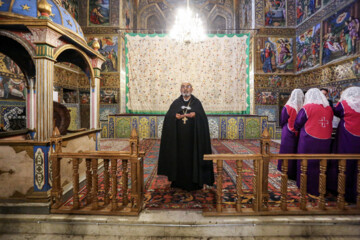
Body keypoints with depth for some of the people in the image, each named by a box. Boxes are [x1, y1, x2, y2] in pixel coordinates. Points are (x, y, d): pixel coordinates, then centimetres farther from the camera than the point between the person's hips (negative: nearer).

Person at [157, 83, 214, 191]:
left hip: (192, 137, -1)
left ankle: (194, 182, 15)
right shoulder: (176, 103, 10)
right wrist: (174, 116, -16)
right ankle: (179, 181, 19)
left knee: (193, 157, 2)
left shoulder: (196, 102, 7)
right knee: (179, 158, 5)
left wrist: (195, 115, -19)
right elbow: (168, 116, 3)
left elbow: (203, 118, -1)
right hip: (179, 137, 1)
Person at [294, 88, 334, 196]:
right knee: (321, 164, 16)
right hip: (325, 141, 5)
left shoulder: (307, 107, -11)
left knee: (307, 164, 8)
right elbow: (329, 124, 13)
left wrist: (298, 129, 16)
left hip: (309, 141, -5)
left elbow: (297, 124, -5)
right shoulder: (329, 109, 4)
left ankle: (308, 188, 18)